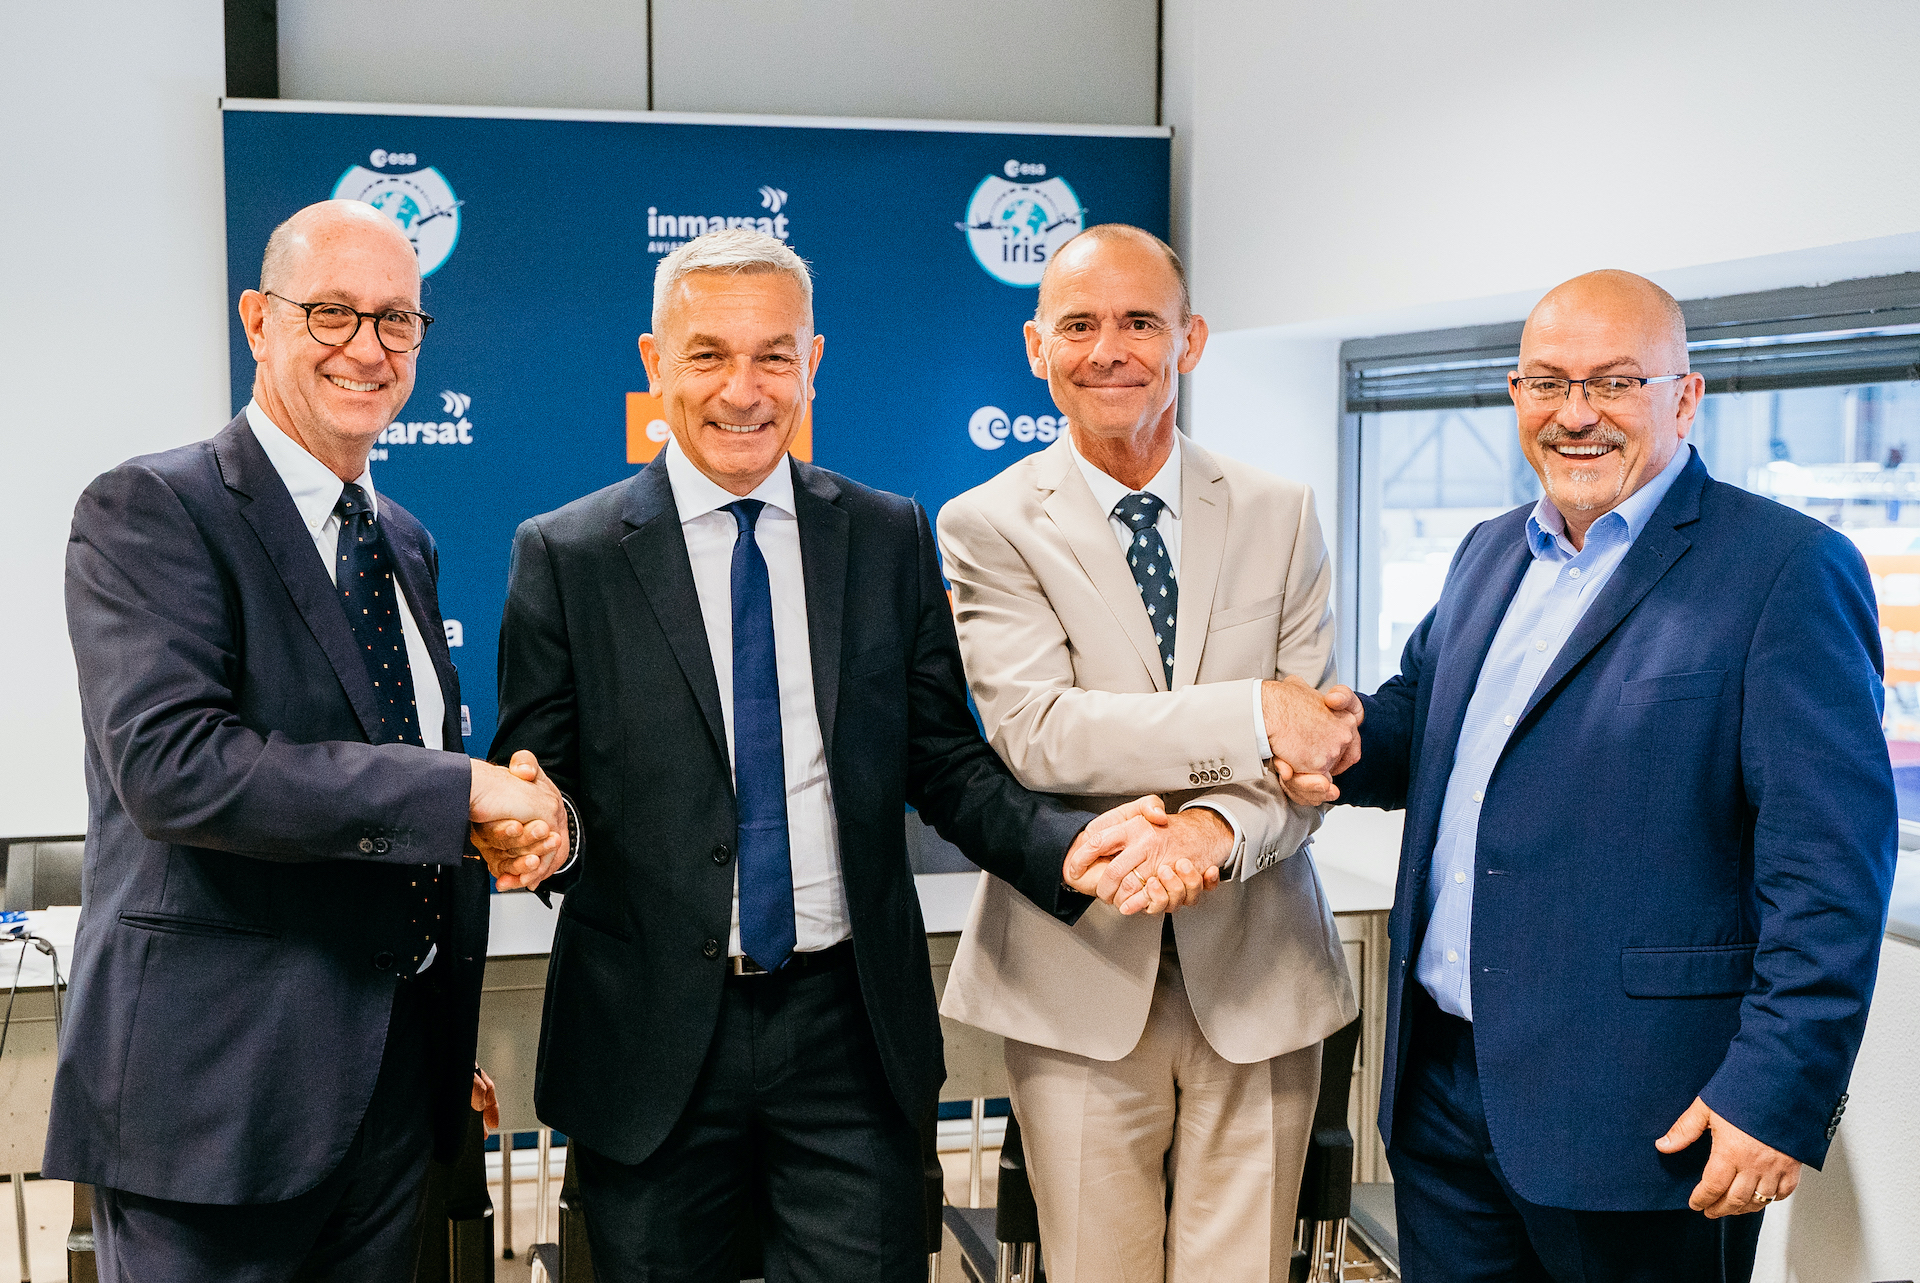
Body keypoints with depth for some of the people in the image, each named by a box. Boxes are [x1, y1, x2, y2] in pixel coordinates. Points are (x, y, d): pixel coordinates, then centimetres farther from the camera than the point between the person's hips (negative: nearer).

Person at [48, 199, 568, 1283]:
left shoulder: (407, 544, 14)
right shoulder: (149, 512, -10)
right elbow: (171, 764, -24)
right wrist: (461, 790, -22)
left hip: (398, 1069, 7)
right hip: (216, 1081, -7)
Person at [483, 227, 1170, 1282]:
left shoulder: (890, 539, 5)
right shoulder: (564, 555, -1)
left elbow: (944, 759, 5)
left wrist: (1062, 845, -12)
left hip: (851, 1032, 2)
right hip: (651, 1038, -1)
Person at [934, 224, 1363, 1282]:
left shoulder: (1280, 515, 6)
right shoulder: (989, 525, -3)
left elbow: (1315, 740, -1)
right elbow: (1035, 735, -15)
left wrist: (1225, 827, -22)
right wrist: (1249, 718, -20)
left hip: (1256, 970, 2)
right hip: (1077, 972, -2)